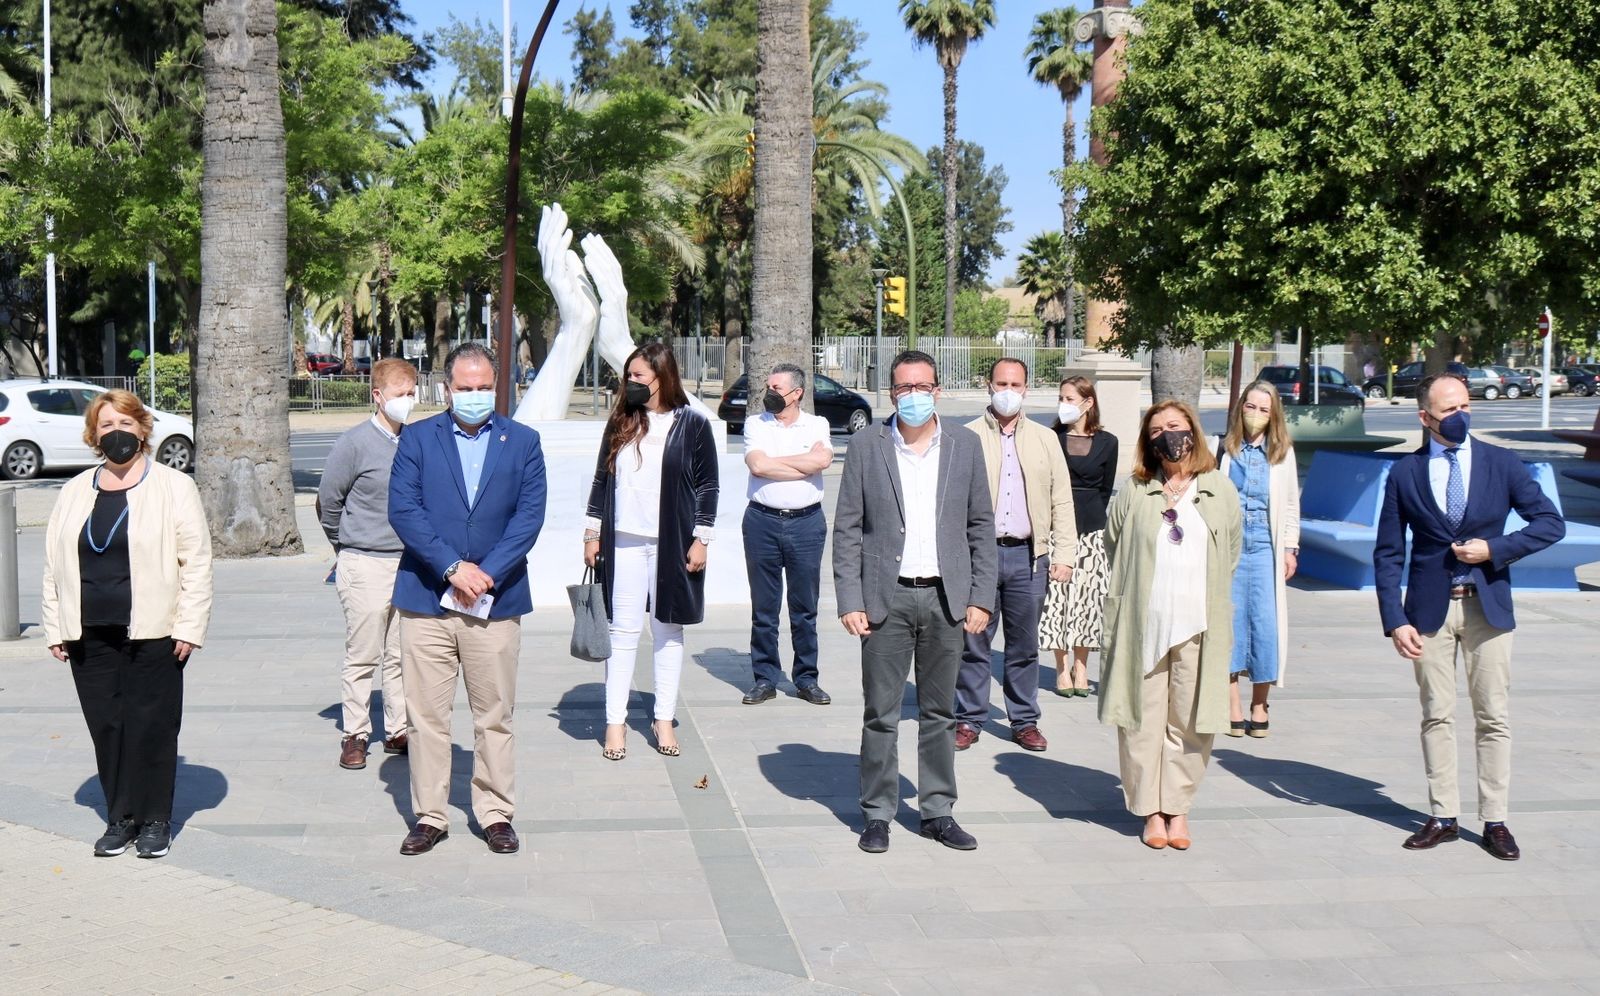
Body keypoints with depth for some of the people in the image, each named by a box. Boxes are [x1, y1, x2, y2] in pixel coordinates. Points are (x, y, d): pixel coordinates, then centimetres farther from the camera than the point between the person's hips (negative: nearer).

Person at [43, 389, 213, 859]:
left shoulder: (173, 487, 0)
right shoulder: (75, 492, 13)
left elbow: (196, 562, -4)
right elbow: (54, 564, 15)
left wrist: (189, 627, -10)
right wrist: (55, 627, 8)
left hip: (152, 634, -4)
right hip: (89, 635, 4)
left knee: (152, 727, -1)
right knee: (105, 726, 6)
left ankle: (155, 820, 11)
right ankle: (120, 818, 18)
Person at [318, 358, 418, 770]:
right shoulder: (355, 443, -8)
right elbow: (328, 501, -1)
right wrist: (348, 546, 10)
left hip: (410, 562, 4)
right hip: (366, 565, -4)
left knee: (402, 655, 10)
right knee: (362, 656, 1)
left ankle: (398, 731, 19)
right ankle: (354, 735, 10)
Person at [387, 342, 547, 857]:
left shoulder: (523, 442, 7)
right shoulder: (417, 438, 5)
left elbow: (530, 515, -1)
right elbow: (403, 510, -4)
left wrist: (486, 573, -12)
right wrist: (452, 568, -14)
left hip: (496, 600, 0)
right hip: (426, 599, 0)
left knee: (495, 716, 6)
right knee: (427, 716, 3)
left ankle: (496, 814, 17)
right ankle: (429, 816, 13)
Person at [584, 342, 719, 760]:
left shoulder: (692, 424, -1)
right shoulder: (620, 423, 8)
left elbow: (707, 486, 0)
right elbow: (602, 479, 12)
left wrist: (701, 539, -5)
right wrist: (592, 533, 8)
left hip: (672, 544, -2)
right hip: (623, 542, 2)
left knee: (668, 631, 7)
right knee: (623, 632, 2)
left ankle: (664, 719, 15)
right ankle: (615, 722, 6)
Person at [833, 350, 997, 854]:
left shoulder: (965, 444, 6)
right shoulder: (866, 445, 1)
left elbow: (980, 525, 8)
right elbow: (847, 528, 1)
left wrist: (981, 597, 1)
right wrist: (849, 600, -6)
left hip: (945, 597, 2)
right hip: (886, 598, -2)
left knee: (940, 712, 10)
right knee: (880, 714, 3)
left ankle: (938, 811, 20)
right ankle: (877, 814, 14)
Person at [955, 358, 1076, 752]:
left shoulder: (1045, 439, 11)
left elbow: (1062, 500, 11)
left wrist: (1064, 553, 3)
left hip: (1028, 556, 2)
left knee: (1025, 646, 9)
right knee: (973, 642, 2)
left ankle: (1025, 721, 19)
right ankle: (969, 719, 13)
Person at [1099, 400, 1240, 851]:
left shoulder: (1221, 492, 8)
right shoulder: (1133, 493, 4)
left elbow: (1230, 557, 15)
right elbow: (1113, 548, 11)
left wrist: (1207, 601, 12)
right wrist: (1132, 597, 8)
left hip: (1199, 627, 1)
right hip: (1142, 625, -1)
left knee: (1190, 721, 4)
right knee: (1143, 720, 1)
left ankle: (1177, 807, 15)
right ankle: (1150, 810, 12)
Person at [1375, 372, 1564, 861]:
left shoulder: (1501, 463, 1)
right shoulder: (1404, 473, 0)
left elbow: (1551, 523, 1)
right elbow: (1388, 554, 0)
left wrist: (1494, 549, -12)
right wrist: (1395, 621, -9)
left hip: (1487, 604, 0)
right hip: (1430, 607, 0)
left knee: (1493, 718, 3)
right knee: (1436, 716, 6)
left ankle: (1495, 822, 11)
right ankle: (1442, 817, 16)